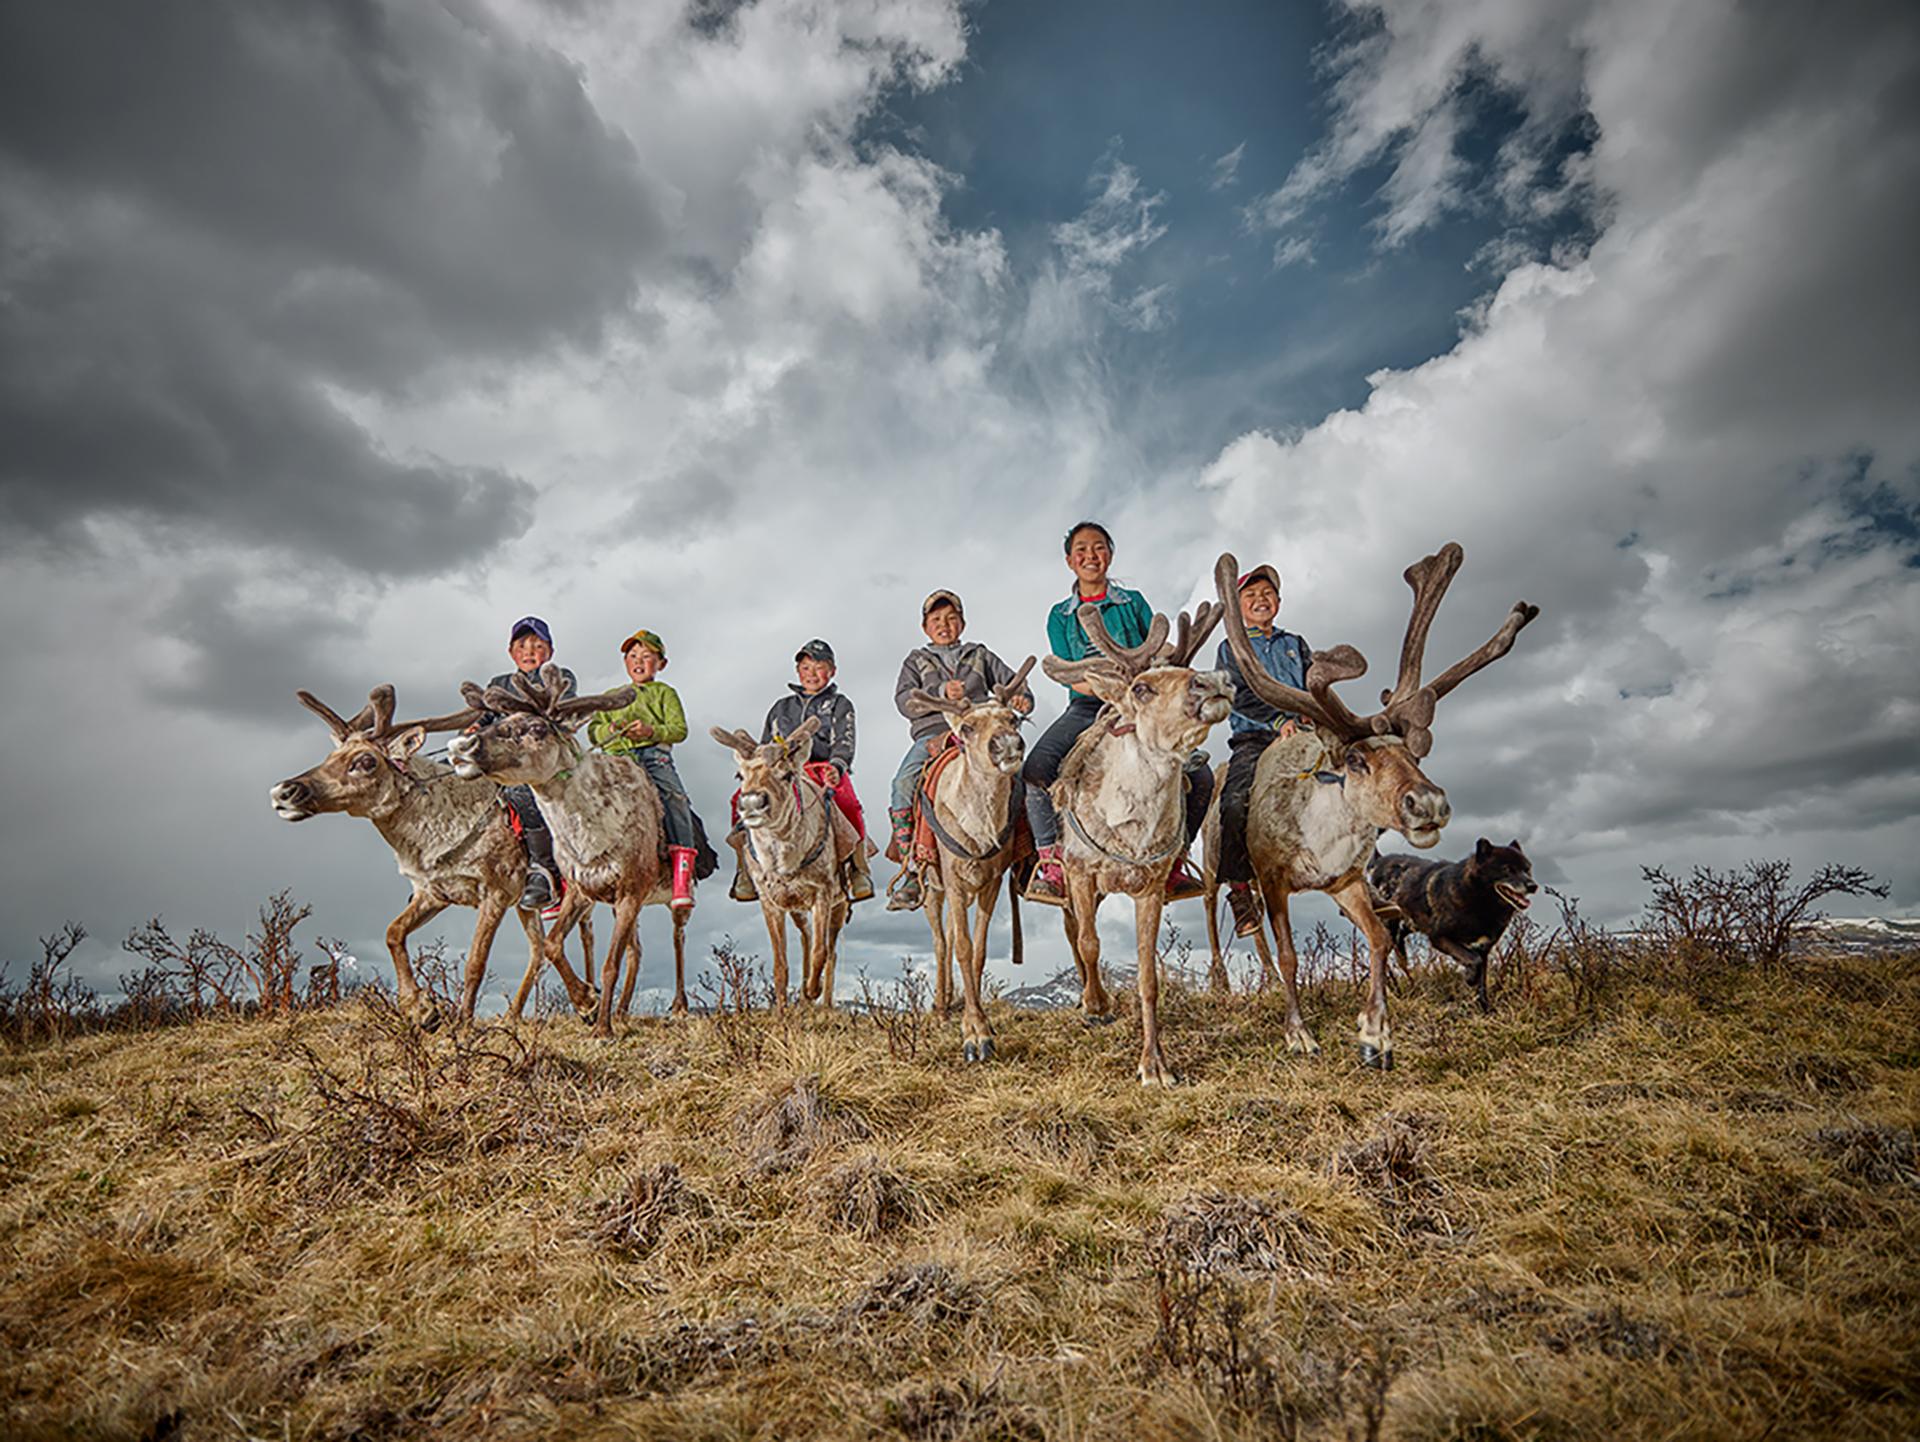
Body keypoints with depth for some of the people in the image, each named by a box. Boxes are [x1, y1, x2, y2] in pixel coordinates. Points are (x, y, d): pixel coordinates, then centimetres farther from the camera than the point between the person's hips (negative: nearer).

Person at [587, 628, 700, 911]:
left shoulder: (664, 693, 18)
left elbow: (679, 729, 4)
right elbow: (593, 732, 20)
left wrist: (652, 731, -14)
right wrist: (609, 730, -3)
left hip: (654, 753, -3)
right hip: (616, 758, 3)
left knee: (674, 796, -30)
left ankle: (682, 868, -31)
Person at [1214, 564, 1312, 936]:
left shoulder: (1295, 645, 26)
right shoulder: (1231, 649, 15)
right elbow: (1240, 696, 0)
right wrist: (1278, 721, -16)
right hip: (1253, 739, -3)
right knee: (1234, 805, -28)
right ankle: (1239, 892, -21)